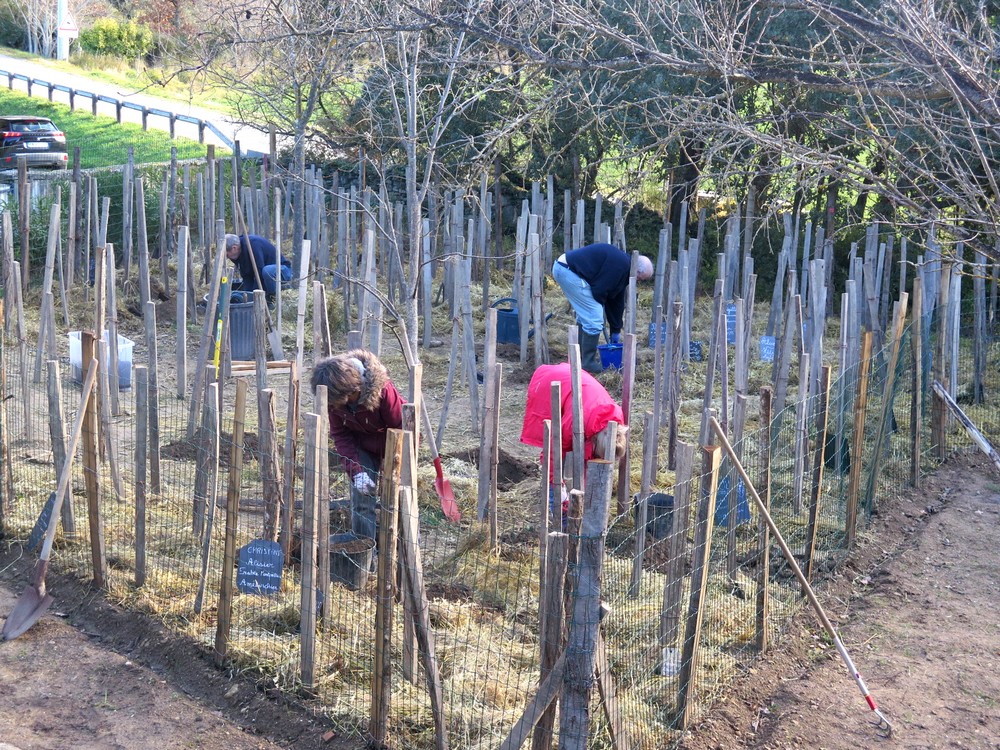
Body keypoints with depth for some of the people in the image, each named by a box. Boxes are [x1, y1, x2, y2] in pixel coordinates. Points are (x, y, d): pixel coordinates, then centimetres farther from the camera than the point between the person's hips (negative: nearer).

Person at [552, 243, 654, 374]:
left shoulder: (622, 264, 17)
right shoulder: (620, 264, -15)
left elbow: (617, 300, 24)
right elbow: (599, 290, -16)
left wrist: (616, 333, 28)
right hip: (569, 270, -11)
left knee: (585, 316, 20)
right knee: (594, 318, -7)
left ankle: (581, 359, 27)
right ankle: (588, 363, 1)